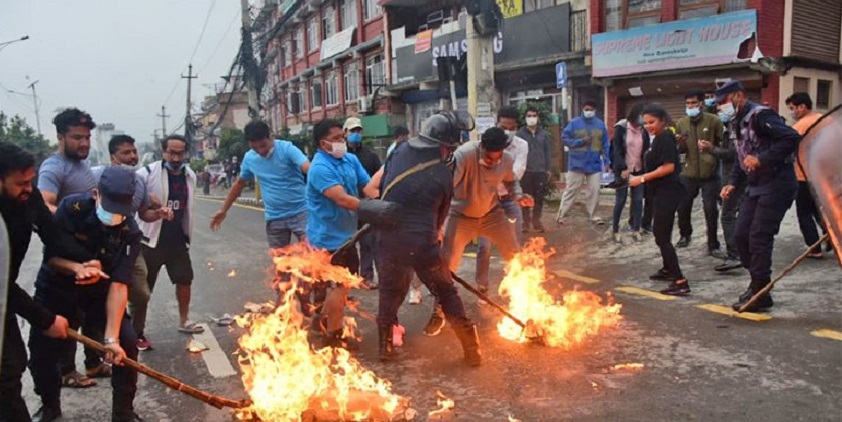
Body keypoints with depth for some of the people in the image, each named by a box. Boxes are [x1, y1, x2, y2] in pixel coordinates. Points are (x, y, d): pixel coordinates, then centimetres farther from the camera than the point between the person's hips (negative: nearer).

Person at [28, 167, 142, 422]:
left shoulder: (130, 232, -24)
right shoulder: (71, 208, -25)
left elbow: (119, 285, -27)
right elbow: (50, 255, -17)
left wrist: (112, 337, -33)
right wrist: (77, 268, -40)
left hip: (99, 289, 0)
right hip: (56, 287, 0)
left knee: (127, 342, -13)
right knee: (41, 349, 0)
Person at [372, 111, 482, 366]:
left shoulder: (400, 151, -3)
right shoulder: (444, 176, -9)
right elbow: (440, 216, 4)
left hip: (388, 238, 3)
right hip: (422, 243, -3)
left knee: (390, 290, 23)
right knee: (446, 292, 13)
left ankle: (385, 345, 31)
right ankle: (471, 349, 18)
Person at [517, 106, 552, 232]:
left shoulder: (544, 134, 7)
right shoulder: (520, 134, 0)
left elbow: (548, 152, 9)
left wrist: (549, 169, 5)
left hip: (540, 171, 2)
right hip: (526, 171, -2)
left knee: (539, 198, 5)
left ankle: (536, 221, 16)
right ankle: (526, 222, 14)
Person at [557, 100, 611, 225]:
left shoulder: (601, 124, 6)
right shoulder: (574, 123, -3)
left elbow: (605, 145, 8)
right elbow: (565, 138, -4)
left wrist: (607, 161, 3)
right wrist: (580, 141, -15)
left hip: (595, 165, 2)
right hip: (577, 164, -2)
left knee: (594, 191, 4)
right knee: (571, 190, 1)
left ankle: (593, 215, 15)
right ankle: (561, 215, 9)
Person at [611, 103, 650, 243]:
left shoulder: (644, 130, 6)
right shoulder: (621, 127, -7)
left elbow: (646, 150, 9)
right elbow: (616, 149, -12)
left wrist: (646, 168, -3)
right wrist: (623, 168, -20)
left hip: (639, 170, 4)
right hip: (622, 169, -4)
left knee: (638, 200, 2)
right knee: (620, 200, -1)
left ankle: (636, 230, 11)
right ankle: (615, 231, 9)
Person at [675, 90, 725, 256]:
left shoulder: (713, 121, -7)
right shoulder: (681, 123, 3)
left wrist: (712, 148, -21)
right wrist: (681, 144, -13)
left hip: (710, 174, -3)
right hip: (688, 173, 3)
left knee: (711, 211, -1)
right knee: (682, 207, 8)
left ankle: (713, 246, 12)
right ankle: (685, 235, 33)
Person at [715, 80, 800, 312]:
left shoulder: (760, 116, -17)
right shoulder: (737, 122, 12)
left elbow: (792, 138, -26)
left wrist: (761, 159, -28)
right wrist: (733, 183, 9)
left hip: (776, 185, -9)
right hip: (755, 186, 9)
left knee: (759, 238, -9)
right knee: (741, 235, 9)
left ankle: (760, 294, 2)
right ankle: (757, 283, 24)